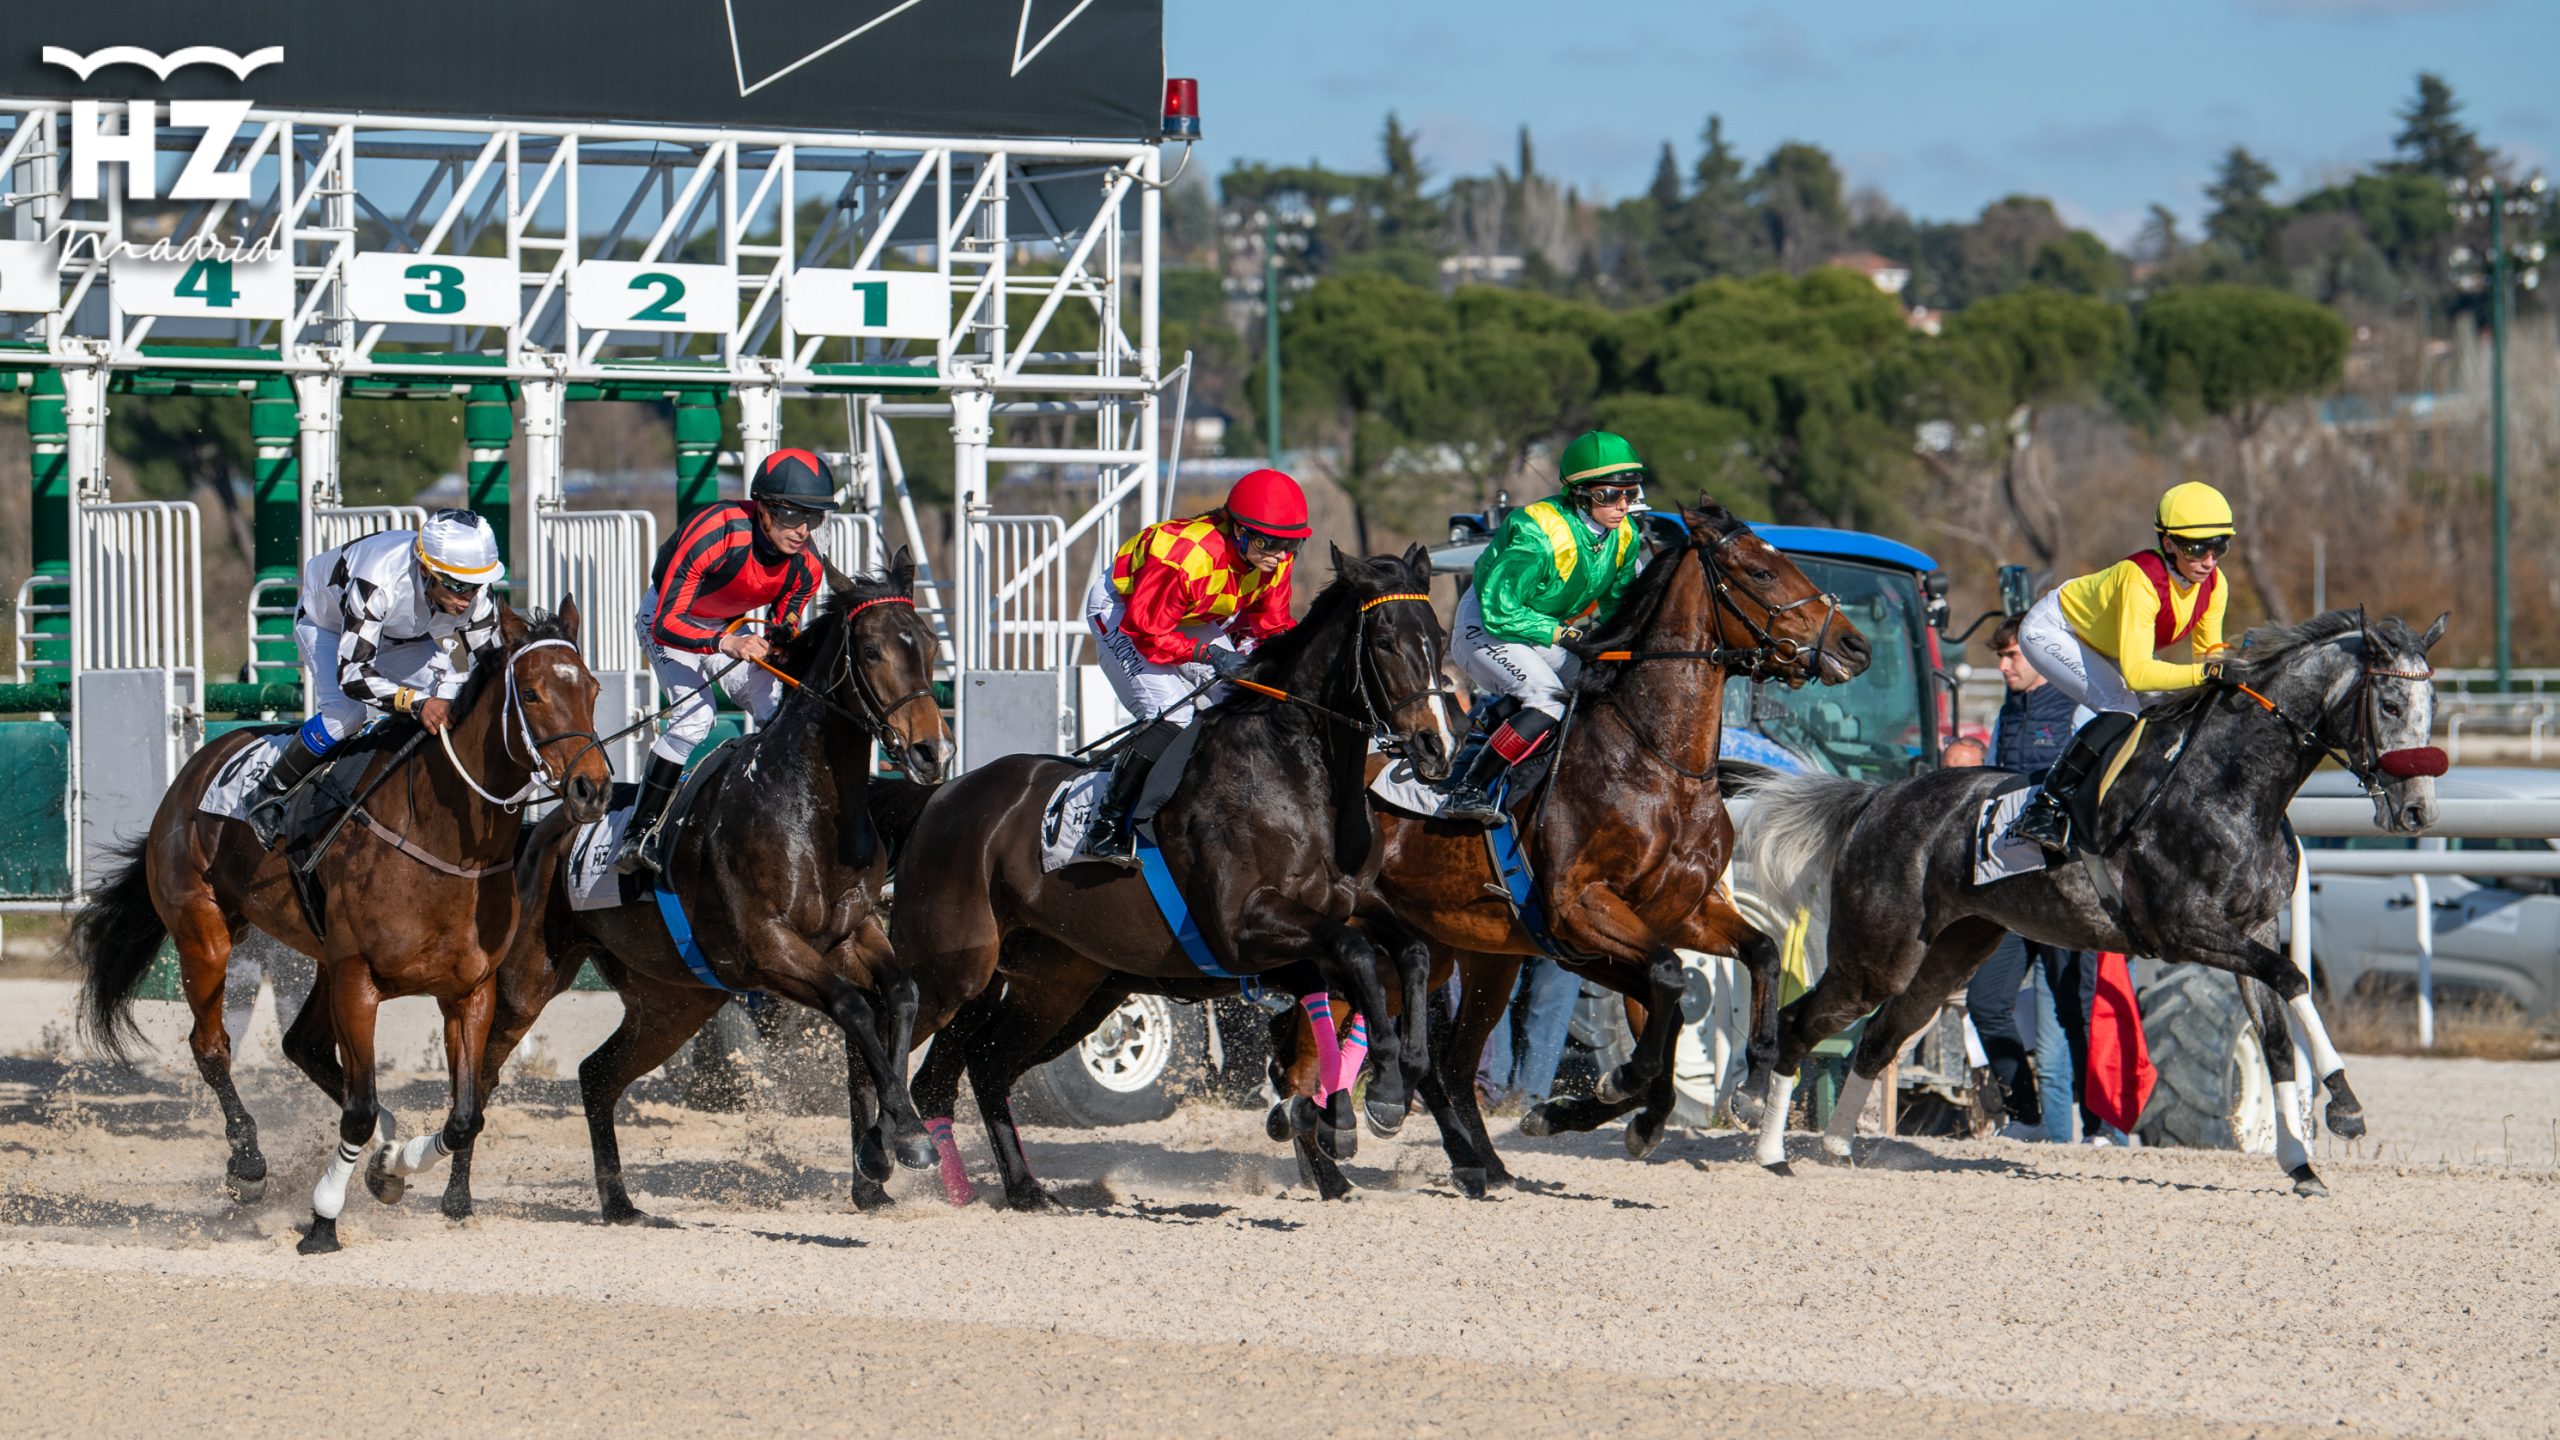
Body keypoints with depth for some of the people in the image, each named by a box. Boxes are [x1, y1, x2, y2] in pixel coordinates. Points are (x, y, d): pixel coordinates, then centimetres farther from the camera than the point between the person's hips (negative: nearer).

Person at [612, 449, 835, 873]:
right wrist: (725, 644, -52)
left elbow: (782, 632, -7)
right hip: (667, 618, -6)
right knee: (694, 716, -26)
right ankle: (638, 834, -22)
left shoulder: (805, 568, -20)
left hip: (730, 628, 6)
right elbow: (666, 624, -37)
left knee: (779, 716, -7)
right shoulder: (714, 533, -37)